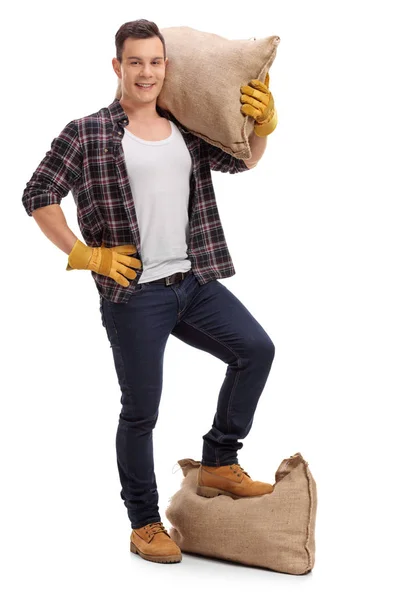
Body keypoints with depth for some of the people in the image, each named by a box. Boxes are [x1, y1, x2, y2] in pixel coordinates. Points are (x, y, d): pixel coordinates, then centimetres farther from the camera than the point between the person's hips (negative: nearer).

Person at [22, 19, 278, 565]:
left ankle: (218, 464, 13)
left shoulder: (186, 130, 10)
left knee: (256, 349, -4)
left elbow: (241, 161, 21)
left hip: (193, 282, 5)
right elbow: (38, 197, -6)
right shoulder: (87, 134, -6)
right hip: (134, 295, -5)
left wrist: (263, 122, 2)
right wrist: (85, 255, -10)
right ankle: (144, 525, 21)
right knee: (141, 411, 3)